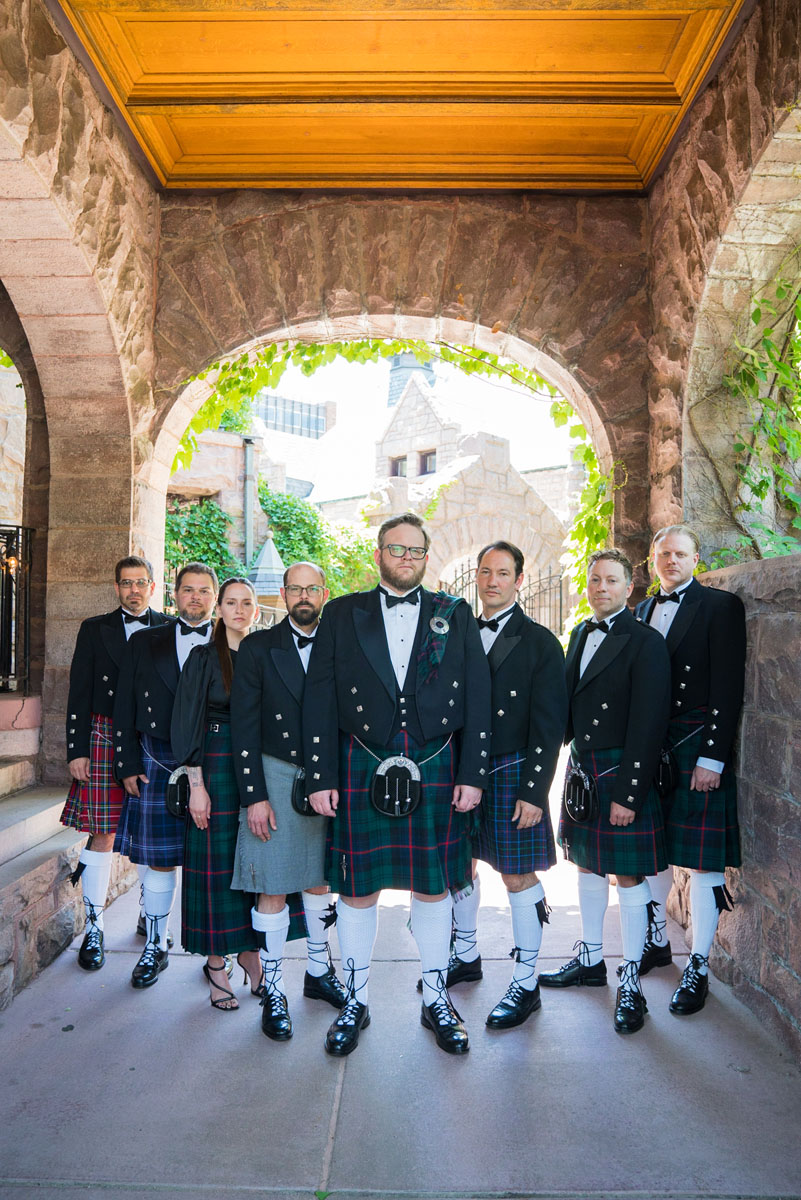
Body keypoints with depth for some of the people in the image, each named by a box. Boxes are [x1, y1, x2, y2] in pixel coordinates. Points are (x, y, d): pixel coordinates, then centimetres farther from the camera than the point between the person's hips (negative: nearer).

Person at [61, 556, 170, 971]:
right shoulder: (95, 629, 9)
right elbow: (79, 694, 6)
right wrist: (77, 750, -1)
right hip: (105, 738, 0)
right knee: (103, 832, 1)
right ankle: (94, 928, 15)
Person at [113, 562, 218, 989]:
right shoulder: (144, 642, 10)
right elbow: (125, 708, 7)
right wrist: (128, 764, 0)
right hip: (158, 763, 1)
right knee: (159, 858, 7)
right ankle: (155, 948, 25)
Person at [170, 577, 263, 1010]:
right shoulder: (203, 658, -1)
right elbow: (186, 724, -4)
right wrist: (196, 784, -11)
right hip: (217, 766, -3)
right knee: (217, 861, 2)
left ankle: (250, 949, 23)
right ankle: (216, 964, 15)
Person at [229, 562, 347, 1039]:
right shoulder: (259, 647, -3)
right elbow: (245, 726, -5)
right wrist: (255, 795, -10)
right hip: (276, 776, -3)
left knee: (320, 879, 16)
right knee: (273, 887, 2)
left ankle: (319, 972, 34)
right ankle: (273, 991, 18)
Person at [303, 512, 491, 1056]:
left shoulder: (456, 615, 7)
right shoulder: (343, 614, 5)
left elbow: (476, 698, 4)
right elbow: (320, 699, 2)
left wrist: (472, 775, -2)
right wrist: (320, 777, -4)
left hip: (435, 771, 1)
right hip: (361, 771, 0)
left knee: (434, 887, 11)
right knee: (356, 889, 9)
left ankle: (437, 1000, 31)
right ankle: (356, 1001, 30)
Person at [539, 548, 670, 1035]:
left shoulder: (645, 643, -13)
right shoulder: (581, 634, 10)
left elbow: (648, 724, -16)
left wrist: (628, 793, -19)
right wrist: (575, 769, 7)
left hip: (623, 775, -7)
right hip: (582, 769, 7)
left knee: (628, 876, 2)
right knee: (588, 865, 17)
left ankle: (631, 984, 17)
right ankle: (591, 960, 35)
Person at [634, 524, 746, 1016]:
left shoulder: (721, 606, -5)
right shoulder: (642, 611, 13)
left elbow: (729, 688, -12)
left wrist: (711, 757, -16)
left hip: (697, 751, -6)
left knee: (703, 859, 1)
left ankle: (698, 968, 15)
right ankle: (657, 941, 34)